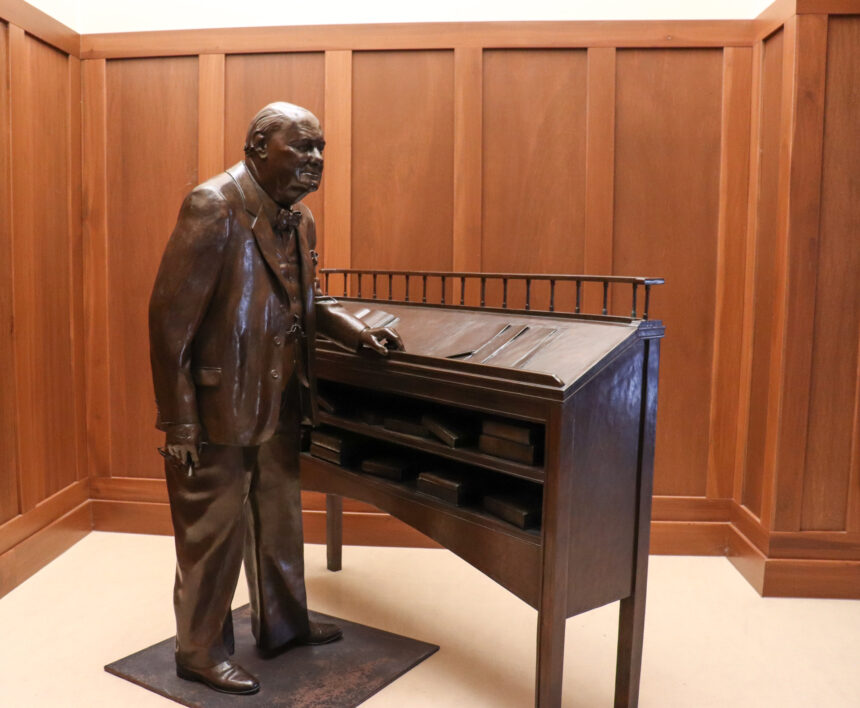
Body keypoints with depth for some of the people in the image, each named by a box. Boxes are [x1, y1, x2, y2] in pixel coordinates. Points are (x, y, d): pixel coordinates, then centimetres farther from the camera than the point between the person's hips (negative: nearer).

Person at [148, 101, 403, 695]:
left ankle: (283, 625, 43)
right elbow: (171, 317, -21)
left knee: (281, 523, 21)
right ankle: (201, 652, 30)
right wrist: (180, 421, -20)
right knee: (213, 533, 8)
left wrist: (357, 332, 2)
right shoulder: (213, 207, -20)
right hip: (218, 406, -8)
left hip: (278, 403, 8)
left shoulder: (299, 218, 6)